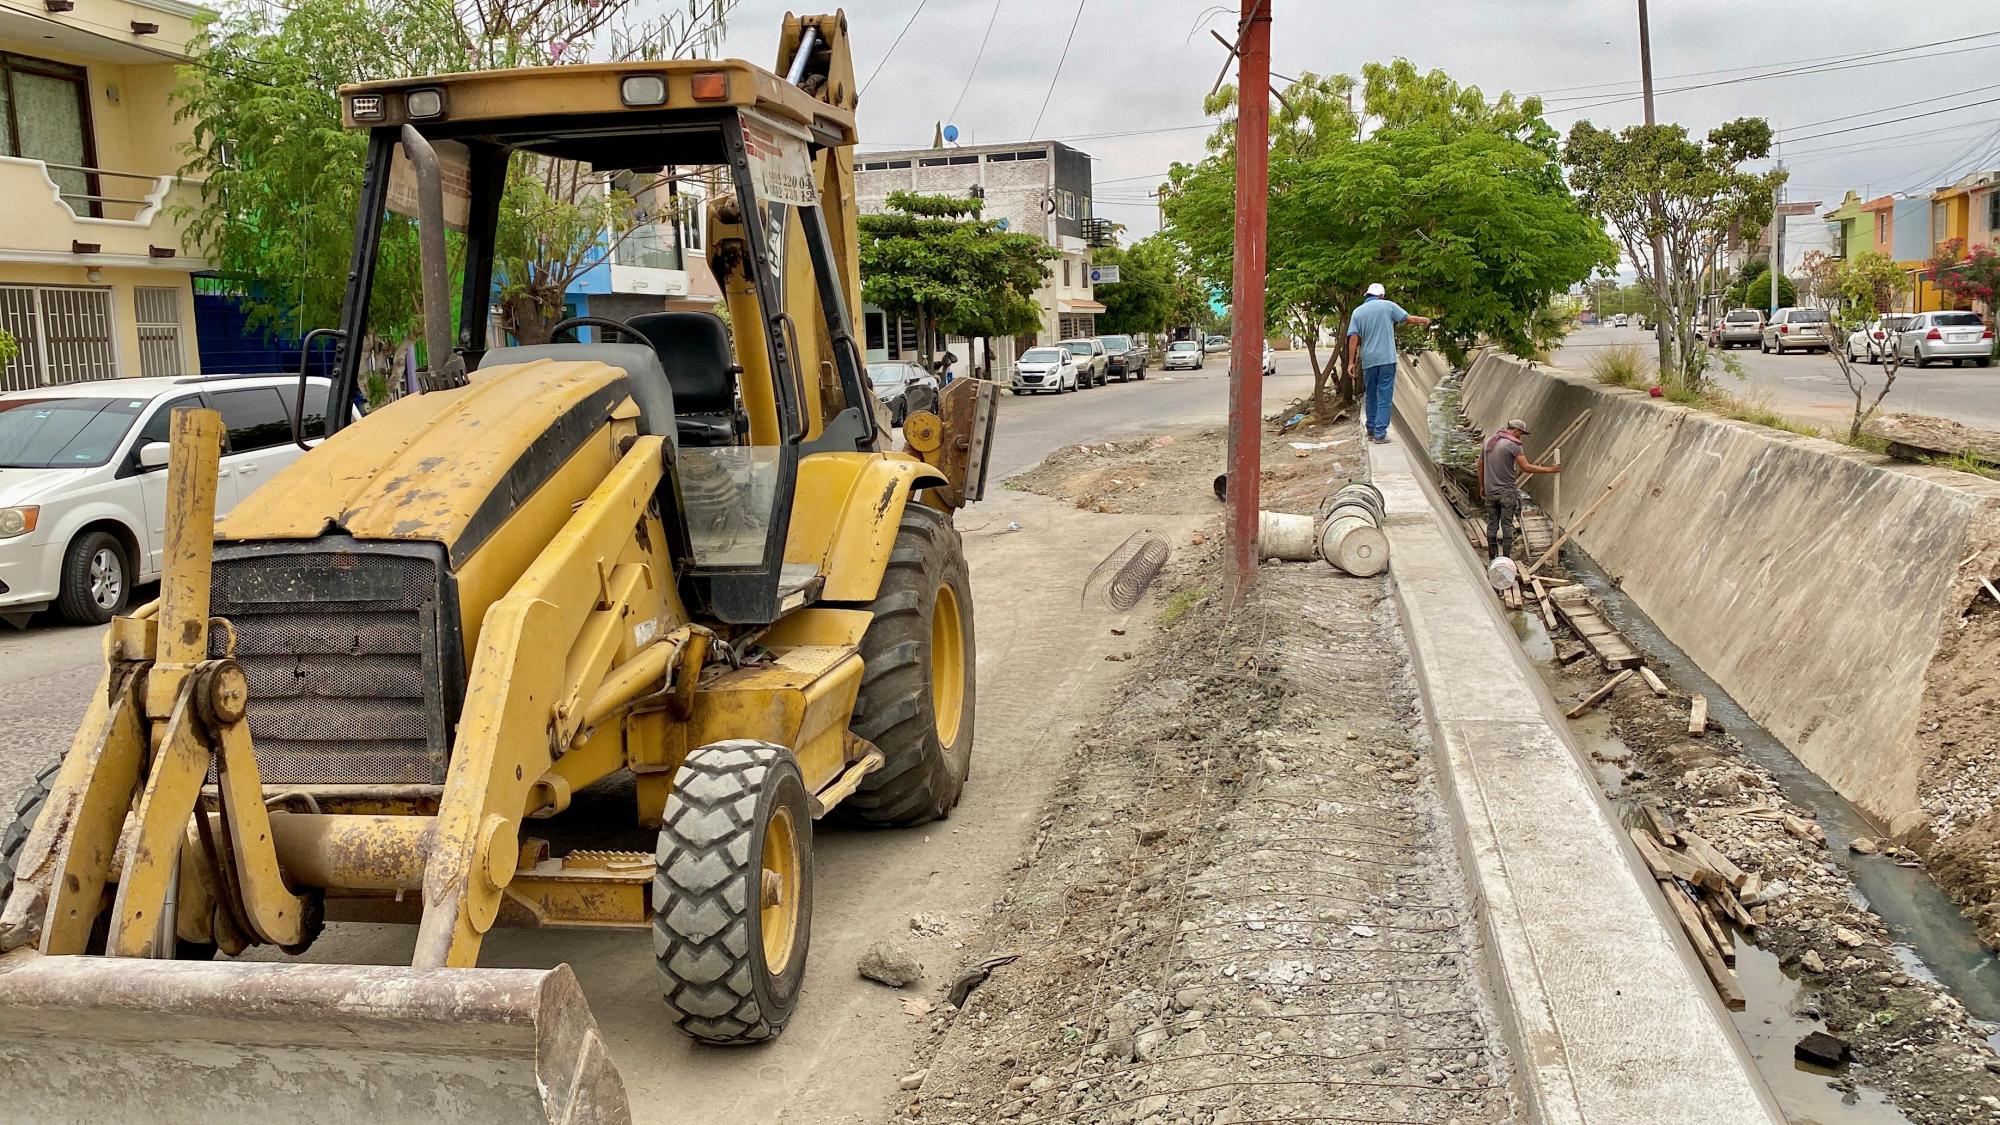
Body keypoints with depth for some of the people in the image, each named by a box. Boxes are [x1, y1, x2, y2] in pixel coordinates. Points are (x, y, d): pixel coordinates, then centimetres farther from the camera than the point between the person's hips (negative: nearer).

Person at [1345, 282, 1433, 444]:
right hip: (1387, 359, -3)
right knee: (1384, 397, -2)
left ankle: (1371, 431, 21)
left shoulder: (1358, 312, 5)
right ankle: (1380, 434, -8)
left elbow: (1353, 338, -2)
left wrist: (1351, 362, -1)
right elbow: (1409, 319, 5)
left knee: (1370, 396, 16)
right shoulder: (1388, 305, -1)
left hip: (1368, 360, 3)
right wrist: (1423, 320, 26)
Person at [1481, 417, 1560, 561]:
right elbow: (1526, 467, -16)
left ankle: (1492, 559, 13)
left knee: (1492, 525, 10)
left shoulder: (1488, 441, 9)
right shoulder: (1513, 444, -11)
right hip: (1507, 492, -6)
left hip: (1490, 491, 6)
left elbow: (1480, 464, 15)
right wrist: (1549, 469, -8)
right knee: (1507, 525, 1)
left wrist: (1482, 486, 23)